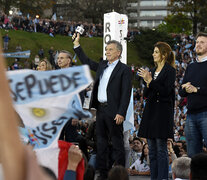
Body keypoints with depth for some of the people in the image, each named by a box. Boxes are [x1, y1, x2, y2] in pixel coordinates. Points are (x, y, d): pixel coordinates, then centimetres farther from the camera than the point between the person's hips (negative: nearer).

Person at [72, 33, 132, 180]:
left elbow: (126, 93, -12)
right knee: (101, 143, 11)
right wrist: (76, 44, 22)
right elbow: (87, 62, 28)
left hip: (113, 112, -7)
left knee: (117, 143, -3)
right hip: (100, 110, 7)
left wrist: (121, 113, -19)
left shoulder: (124, 69, -6)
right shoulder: (102, 66, 15)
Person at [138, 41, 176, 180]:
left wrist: (150, 80, -16)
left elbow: (165, 91, -15)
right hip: (150, 111, 8)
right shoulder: (153, 70, 16)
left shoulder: (170, 70, -5)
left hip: (163, 111, -8)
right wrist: (147, 83, -4)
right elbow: (146, 94, 15)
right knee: (152, 149, 9)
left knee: (161, 148, -8)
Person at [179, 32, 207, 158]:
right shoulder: (190, 67, 20)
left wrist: (197, 89, -11)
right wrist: (186, 89, -4)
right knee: (192, 154, 6)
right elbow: (181, 92, 17)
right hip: (191, 114, 6)